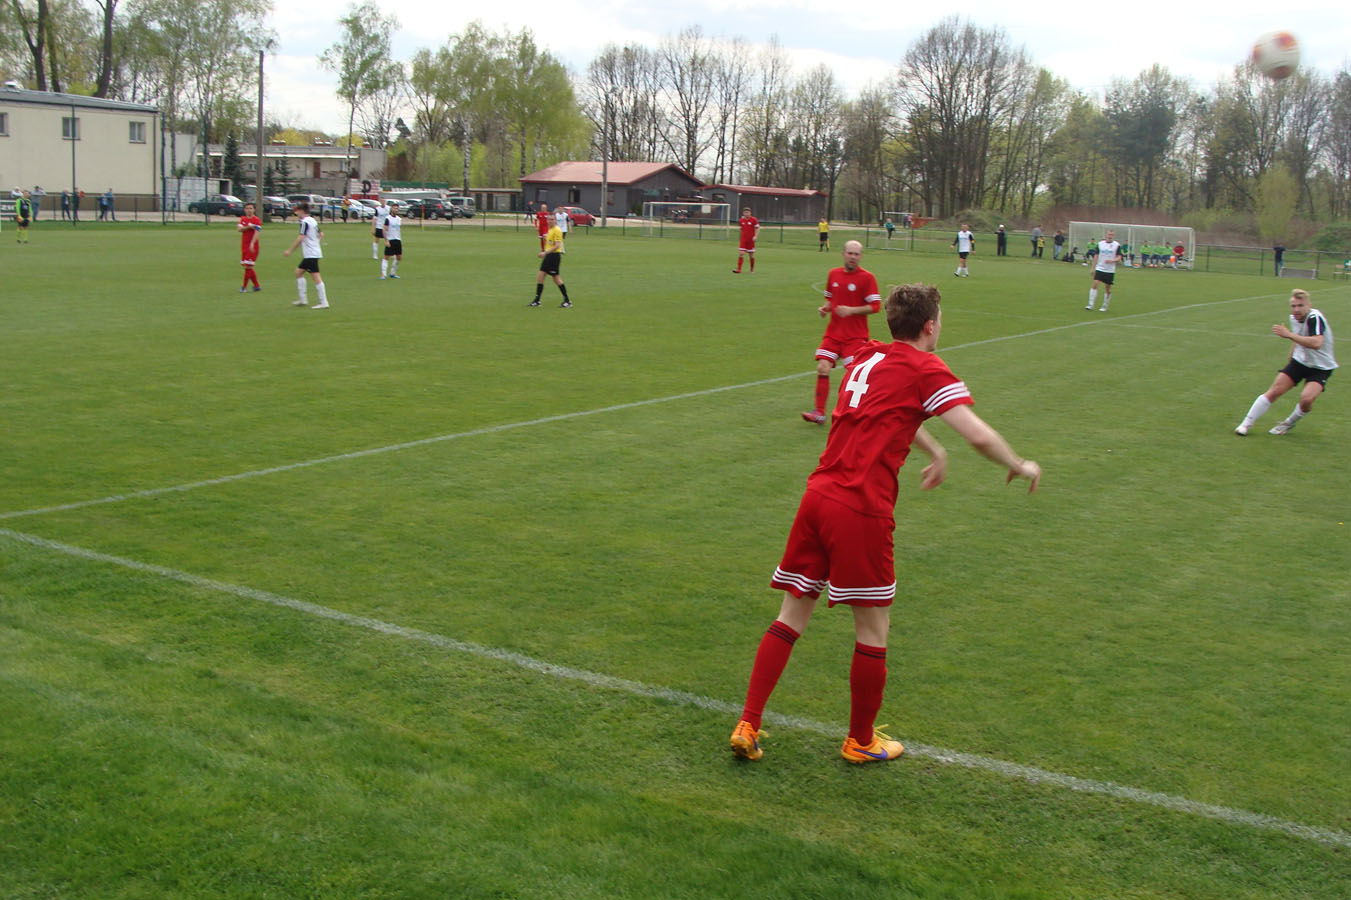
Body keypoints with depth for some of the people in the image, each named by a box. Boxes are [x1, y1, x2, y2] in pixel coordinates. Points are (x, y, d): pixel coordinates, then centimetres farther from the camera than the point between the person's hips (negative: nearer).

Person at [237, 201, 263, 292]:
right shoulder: (243, 219, 13)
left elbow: (257, 232, -16)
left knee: (248, 266, -9)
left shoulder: (257, 220, -6)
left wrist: (252, 244, -28)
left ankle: (244, 286, -1)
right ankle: (257, 285, 16)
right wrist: (248, 227, -16)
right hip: (244, 246, 6)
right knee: (250, 267, 7)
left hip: (252, 247, -6)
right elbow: (239, 229, 0)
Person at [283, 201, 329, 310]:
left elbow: (301, 238, -21)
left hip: (311, 254, -10)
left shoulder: (304, 222, -13)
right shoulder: (313, 220, 14)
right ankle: (303, 299, 16)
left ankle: (324, 303, -11)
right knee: (298, 271, 16)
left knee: (316, 277, -10)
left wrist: (290, 250, -16)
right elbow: (321, 234, 21)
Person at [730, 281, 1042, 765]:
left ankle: (747, 726, 13)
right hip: (862, 508, -7)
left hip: (818, 494, 7)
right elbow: (979, 436, -10)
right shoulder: (926, 369, -2)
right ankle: (861, 741, 23)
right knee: (873, 629, 9)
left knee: (791, 615, 14)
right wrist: (1020, 466, 7)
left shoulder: (866, 358, 20)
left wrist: (935, 451, 48)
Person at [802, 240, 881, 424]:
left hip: (856, 336, -5)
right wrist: (825, 308, 1)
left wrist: (851, 310, -20)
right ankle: (819, 412, 2)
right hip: (833, 332, 5)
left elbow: (875, 306, -10)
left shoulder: (867, 277, -7)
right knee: (822, 369, -5)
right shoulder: (833, 274, 9)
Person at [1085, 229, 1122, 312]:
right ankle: (1090, 305, -14)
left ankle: (1105, 307, 19)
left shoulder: (1117, 245, -1)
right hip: (1099, 269, 1)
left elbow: (1119, 258, -2)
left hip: (1110, 271, -1)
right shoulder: (1100, 244, 5)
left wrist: (1111, 260, -22)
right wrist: (1093, 268, 10)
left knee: (1108, 289, 4)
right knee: (1095, 284, -14)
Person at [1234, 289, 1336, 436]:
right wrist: (1291, 357, 26)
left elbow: (1316, 343, -44)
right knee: (1275, 391, -7)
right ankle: (1246, 424, 0)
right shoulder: (1294, 318, -1)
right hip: (1300, 361, 6)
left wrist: (1289, 335, -45)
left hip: (1320, 368, -6)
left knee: (1306, 398, -26)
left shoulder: (1315, 318, -27)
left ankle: (1289, 423, 3)